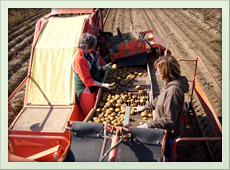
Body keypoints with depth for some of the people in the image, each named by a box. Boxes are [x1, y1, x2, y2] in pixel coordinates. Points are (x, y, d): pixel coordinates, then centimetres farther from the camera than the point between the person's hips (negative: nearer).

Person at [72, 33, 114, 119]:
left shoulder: (87, 52, 0)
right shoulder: (79, 59, -29)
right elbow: (87, 81, -27)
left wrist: (103, 67, 6)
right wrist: (103, 85, -27)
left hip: (92, 87, 9)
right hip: (85, 90, -9)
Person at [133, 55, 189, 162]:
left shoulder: (173, 90, -34)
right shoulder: (170, 83, -3)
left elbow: (169, 120, -33)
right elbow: (160, 99, 15)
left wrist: (148, 125, -30)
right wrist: (145, 107, 16)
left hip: (169, 134, -8)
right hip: (166, 131, 8)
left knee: (168, 158, 17)